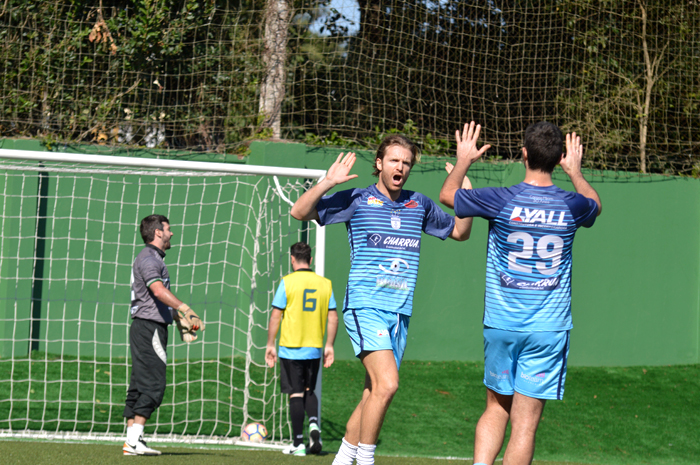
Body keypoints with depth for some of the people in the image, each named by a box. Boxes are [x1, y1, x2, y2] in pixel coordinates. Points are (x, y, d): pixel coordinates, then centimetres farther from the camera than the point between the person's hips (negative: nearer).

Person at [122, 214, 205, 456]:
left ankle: (131, 440, 7)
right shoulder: (148, 258, -11)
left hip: (148, 329, 11)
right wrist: (186, 310, -36)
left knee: (140, 385, 7)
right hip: (149, 327, -11)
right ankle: (134, 439, -16)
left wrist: (179, 319, 25)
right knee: (154, 384, -13)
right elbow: (158, 291, -28)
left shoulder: (155, 259, 22)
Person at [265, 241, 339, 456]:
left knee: (296, 393, 1)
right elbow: (333, 317, 5)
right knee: (309, 391, 19)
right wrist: (329, 346, 12)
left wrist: (270, 345, 0)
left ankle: (298, 443, 1)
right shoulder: (325, 283, 4)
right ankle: (314, 424, -6)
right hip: (314, 349, 3)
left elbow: (276, 316, -7)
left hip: (291, 348, -3)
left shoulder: (287, 282, -6)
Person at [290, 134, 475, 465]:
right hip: (365, 306, -5)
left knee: (374, 394, 7)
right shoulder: (357, 200, 1)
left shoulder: (419, 205, 14)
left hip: (399, 313, 6)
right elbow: (300, 212, -2)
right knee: (387, 384, -22)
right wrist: (329, 182, -14)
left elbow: (460, 232, 26)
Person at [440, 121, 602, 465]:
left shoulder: (502, 201, -9)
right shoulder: (571, 205, -3)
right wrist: (575, 171, 41)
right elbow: (595, 204, 25)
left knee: (496, 410, 16)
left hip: (501, 324, 0)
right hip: (548, 329, 0)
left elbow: (447, 194, 11)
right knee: (525, 423, -1)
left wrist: (464, 160, 29)